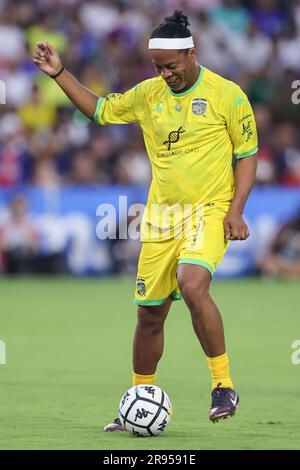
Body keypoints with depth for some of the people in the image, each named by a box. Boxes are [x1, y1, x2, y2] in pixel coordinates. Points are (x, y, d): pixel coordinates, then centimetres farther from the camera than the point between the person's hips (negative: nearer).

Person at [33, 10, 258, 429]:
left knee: (193, 285, -30)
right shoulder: (147, 94, 7)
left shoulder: (226, 95, -6)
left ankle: (224, 385, -19)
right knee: (149, 313, 7)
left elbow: (247, 156, -1)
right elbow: (99, 110, 21)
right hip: (161, 217, 5)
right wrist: (59, 73, 12)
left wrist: (235, 211, -11)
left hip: (209, 211, -5)